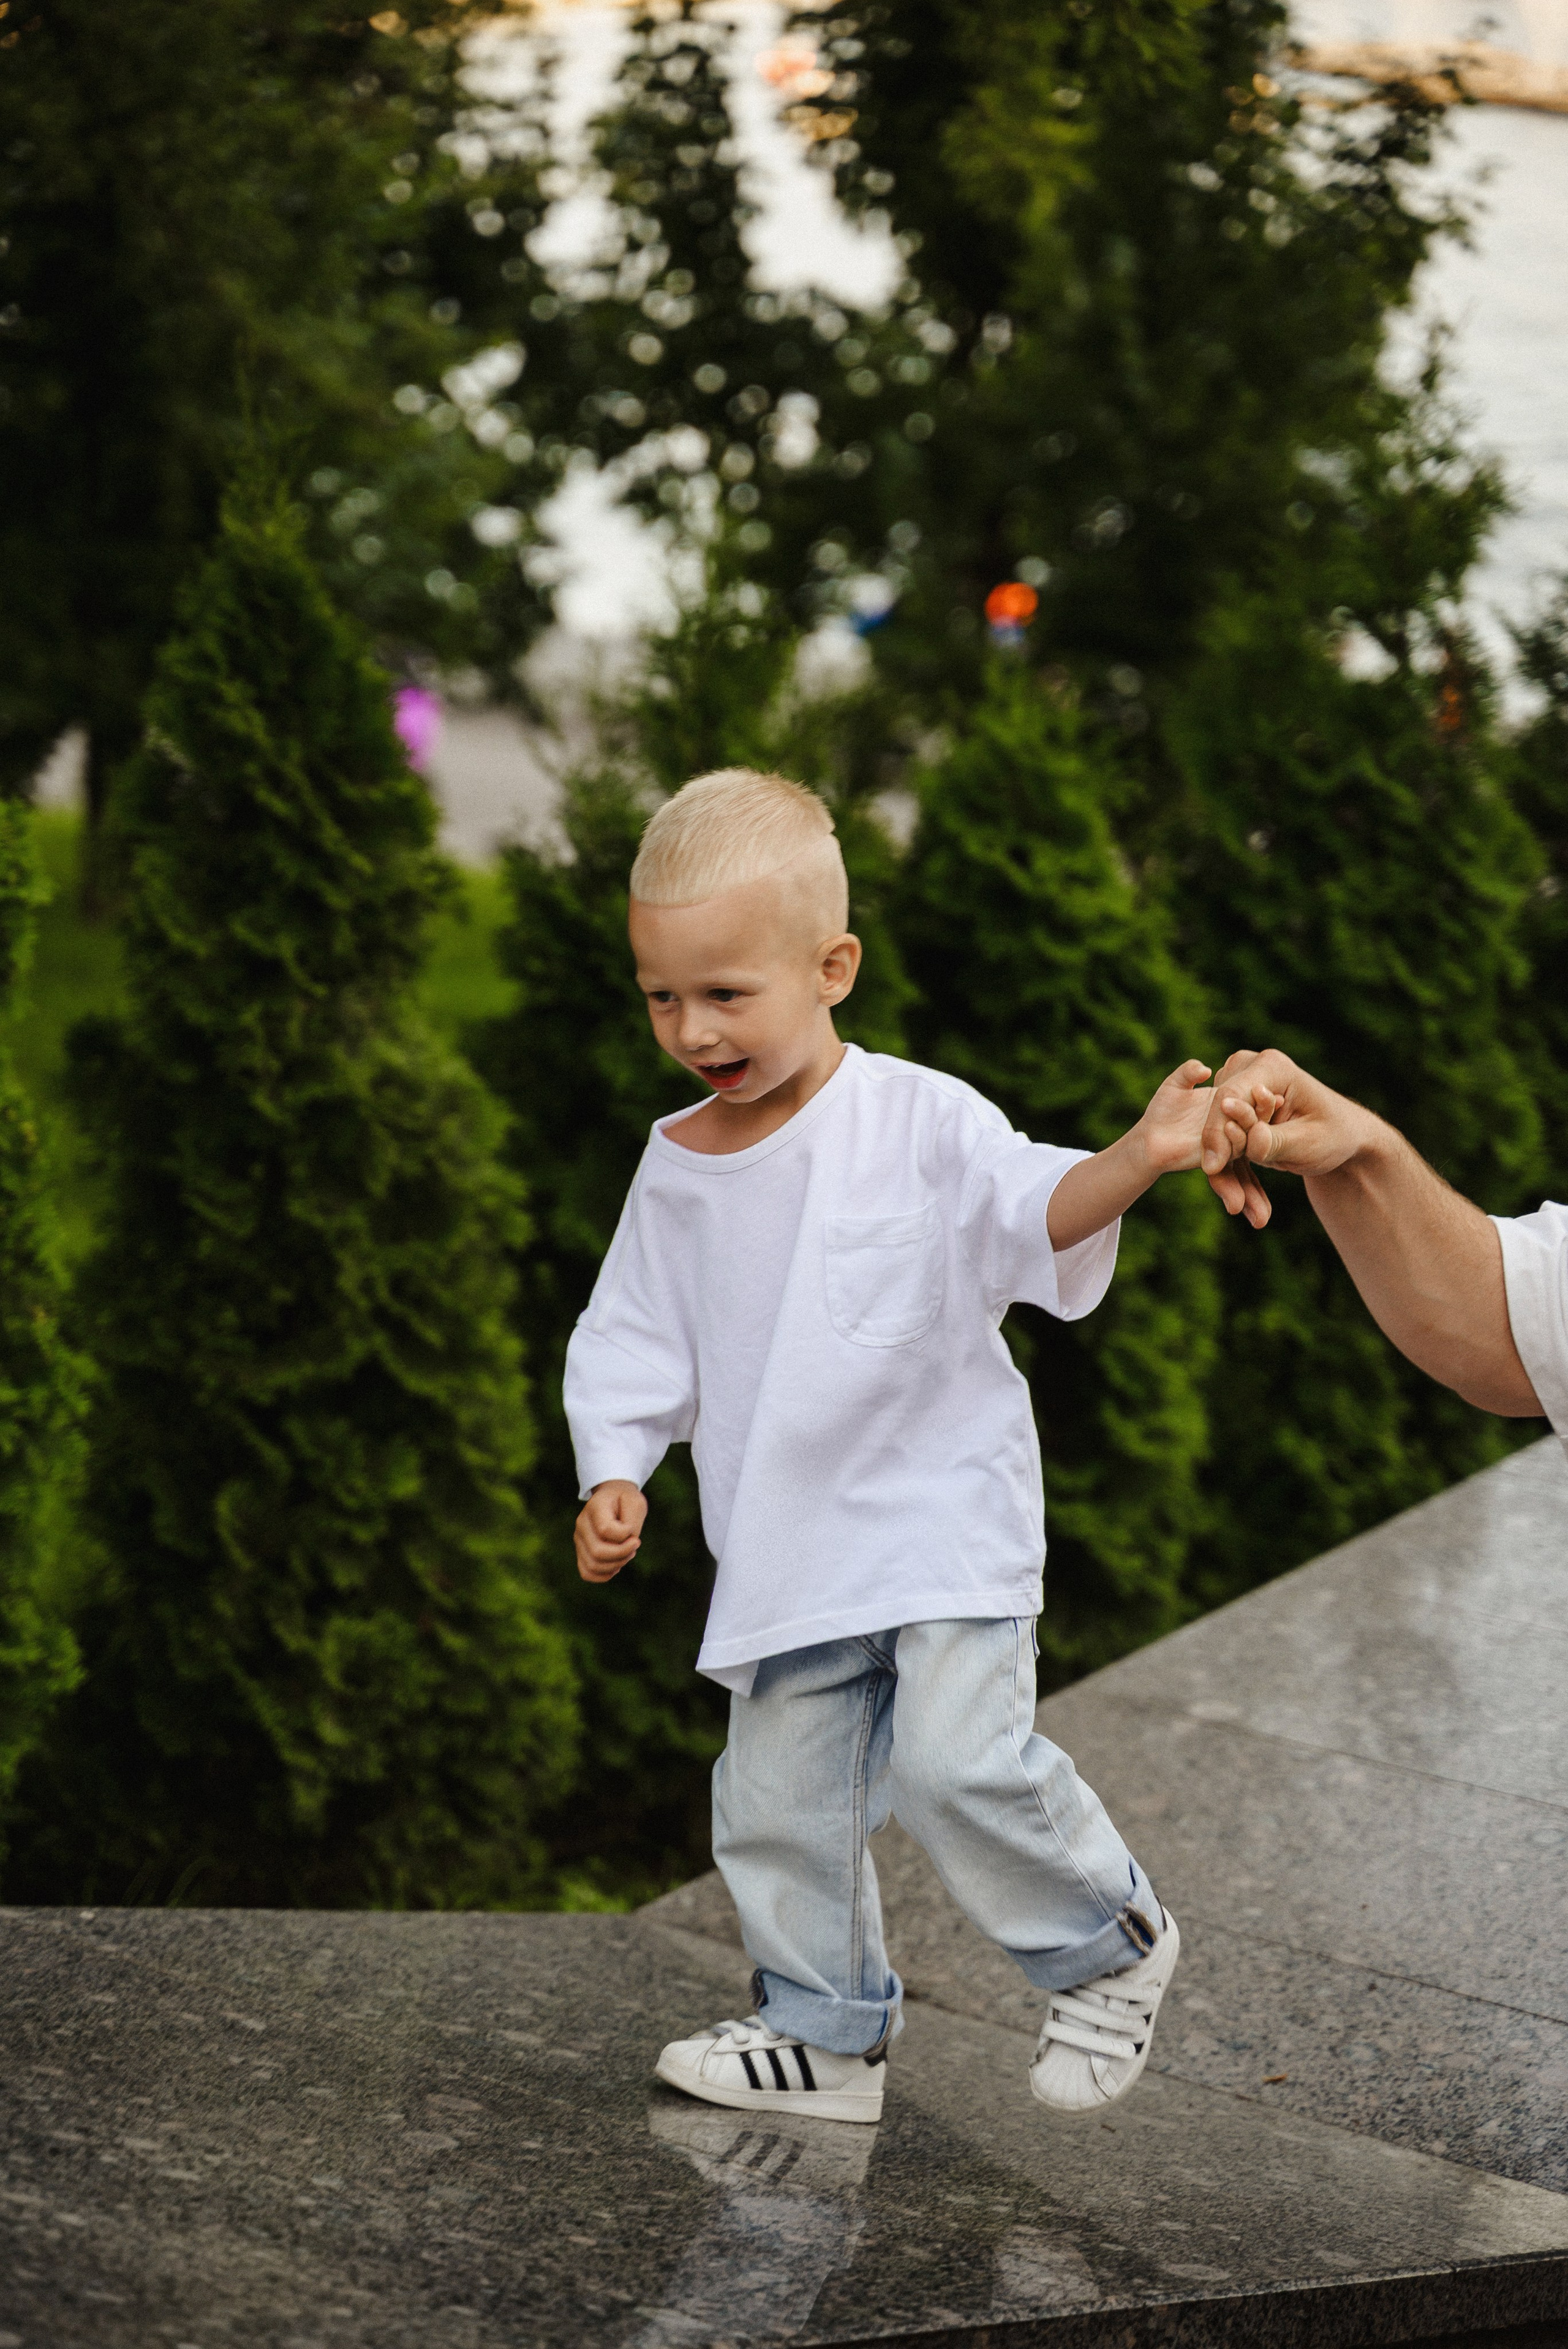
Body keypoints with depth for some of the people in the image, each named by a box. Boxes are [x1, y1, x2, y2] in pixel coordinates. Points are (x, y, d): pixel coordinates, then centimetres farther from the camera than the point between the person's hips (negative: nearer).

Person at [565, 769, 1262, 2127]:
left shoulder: (919, 1122, -9)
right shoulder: (677, 1169, 5)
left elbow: (1037, 1211, -17)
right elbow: (633, 1342, 11)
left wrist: (1139, 1158, -37)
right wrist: (615, 1482, -2)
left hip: (944, 1516, -5)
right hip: (787, 1553, 6)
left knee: (961, 1757, -20)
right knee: (779, 1801, 9)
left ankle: (1109, 1942, 6)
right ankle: (825, 2032, 28)